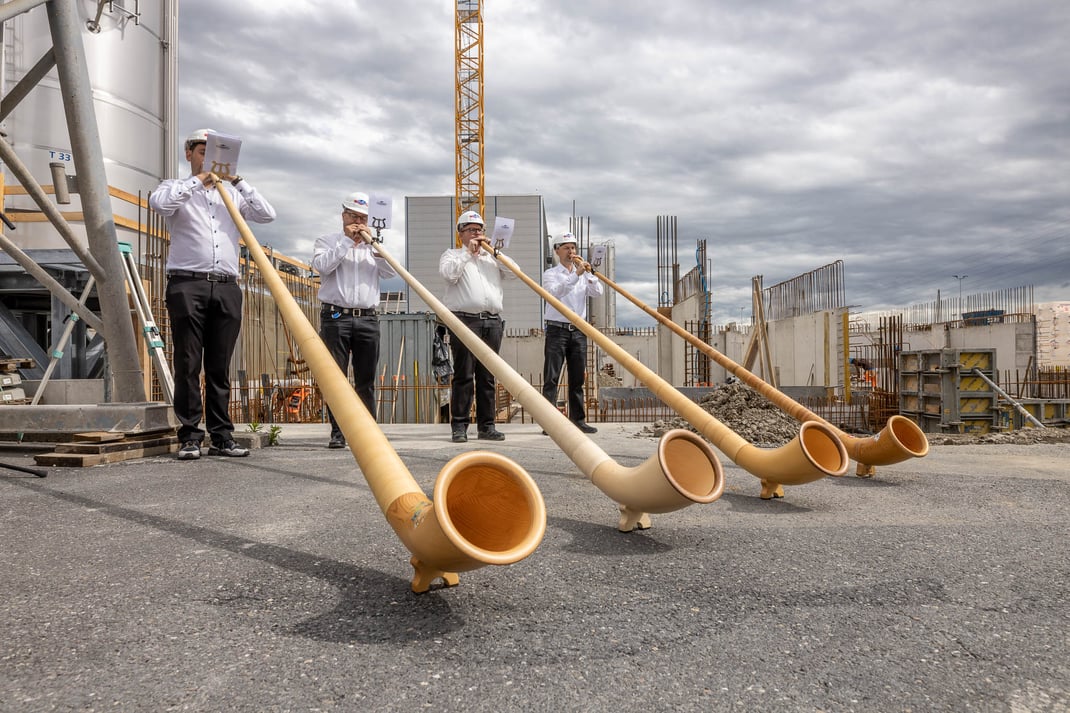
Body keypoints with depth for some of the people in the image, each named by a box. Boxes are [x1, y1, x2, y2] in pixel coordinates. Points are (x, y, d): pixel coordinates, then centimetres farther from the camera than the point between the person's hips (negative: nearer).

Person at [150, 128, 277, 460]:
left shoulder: (232, 193, 22)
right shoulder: (177, 188, 13)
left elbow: (267, 214, 7)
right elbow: (158, 202, -10)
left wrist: (238, 181, 3)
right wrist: (197, 180, -4)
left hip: (226, 287, 3)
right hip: (187, 284, -2)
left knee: (220, 367, 4)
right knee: (188, 364, -4)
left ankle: (222, 437, 6)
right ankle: (190, 437, -1)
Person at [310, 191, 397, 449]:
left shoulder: (374, 246, 19)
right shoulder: (328, 241, 11)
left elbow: (390, 272, 4)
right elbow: (321, 265, -9)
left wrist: (371, 243, -5)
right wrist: (347, 241, -7)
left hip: (368, 319, 3)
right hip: (336, 318, -2)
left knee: (366, 379, 4)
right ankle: (337, 432, 0)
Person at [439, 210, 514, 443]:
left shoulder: (491, 257, 23)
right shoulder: (452, 254, 13)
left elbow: (513, 272, 10)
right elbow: (448, 273, -8)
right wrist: (468, 252, -3)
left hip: (492, 321, 4)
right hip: (465, 320, -4)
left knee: (488, 376, 5)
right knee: (463, 375, -6)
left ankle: (486, 425, 9)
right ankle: (459, 425, -2)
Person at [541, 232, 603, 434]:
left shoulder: (583, 275, 17)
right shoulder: (550, 274, 4)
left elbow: (597, 292, 4)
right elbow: (555, 292, -16)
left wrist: (589, 274, -8)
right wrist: (576, 275, -22)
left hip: (578, 330, 4)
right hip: (557, 330, -4)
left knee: (577, 378, 7)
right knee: (551, 377, -7)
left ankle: (578, 420, 12)